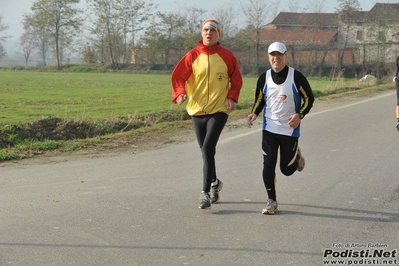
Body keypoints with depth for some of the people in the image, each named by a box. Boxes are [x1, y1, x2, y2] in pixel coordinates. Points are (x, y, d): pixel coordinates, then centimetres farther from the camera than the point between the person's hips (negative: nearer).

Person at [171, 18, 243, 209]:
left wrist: (232, 97, -7)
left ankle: (206, 192, -10)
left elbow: (236, 79, 7)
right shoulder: (193, 55, 1)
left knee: (208, 148, -16)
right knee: (206, 151, 13)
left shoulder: (227, 56, 0)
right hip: (197, 110, 3)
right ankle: (214, 183, 36)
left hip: (219, 110, -3)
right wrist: (180, 92, -23)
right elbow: (178, 76, -4)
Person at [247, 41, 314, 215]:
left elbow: (309, 98, -2)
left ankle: (296, 156, 40)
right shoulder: (264, 78, 1)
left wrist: (299, 115, -18)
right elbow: (259, 100, 12)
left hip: (290, 129, -2)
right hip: (269, 128, 2)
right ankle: (271, 201, 6)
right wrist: (254, 114, -8)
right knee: (268, 165, -8)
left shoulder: (296, 77, -9)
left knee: (287, 169, 5)